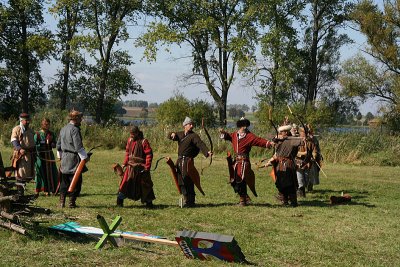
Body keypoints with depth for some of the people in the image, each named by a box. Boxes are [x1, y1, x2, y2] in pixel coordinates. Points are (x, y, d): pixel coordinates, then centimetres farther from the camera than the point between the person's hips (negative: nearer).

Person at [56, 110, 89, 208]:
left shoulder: (63, 129, 13)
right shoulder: (75, 129, -14)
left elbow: (58, 145, 20)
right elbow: (78, 146, -18)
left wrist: (60, 156, 29)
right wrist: (85, 157, -10)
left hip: (64, 158, 8)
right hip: (73, 159, -8)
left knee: (64, 181, 12)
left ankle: (62, 202, 13)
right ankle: (72, 202, 0)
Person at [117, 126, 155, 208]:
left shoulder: (143, 141, -12)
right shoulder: (130, 140, 6)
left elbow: (149, 154, -13)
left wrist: (147, 166, -18)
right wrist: (125, 163, 9)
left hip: (141, 167, -4)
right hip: (131, 166, 5)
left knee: (145, 184, 4)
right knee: (125, 182, -1)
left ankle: (149, 202, 16)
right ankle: (120, 200, 6)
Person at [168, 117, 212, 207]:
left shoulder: (194, 136, -5)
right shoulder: (180, 134, 15)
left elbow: (200, 144, -19)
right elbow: (170, 136, 24)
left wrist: (207, 151, -36)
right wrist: (172, 134, -2)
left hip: (188, 161, -6)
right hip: (180, 161, 6)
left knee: (188, 181, -10)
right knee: (181, 182, 8)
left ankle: (191, 201, -4)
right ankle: (186, 199, 18)